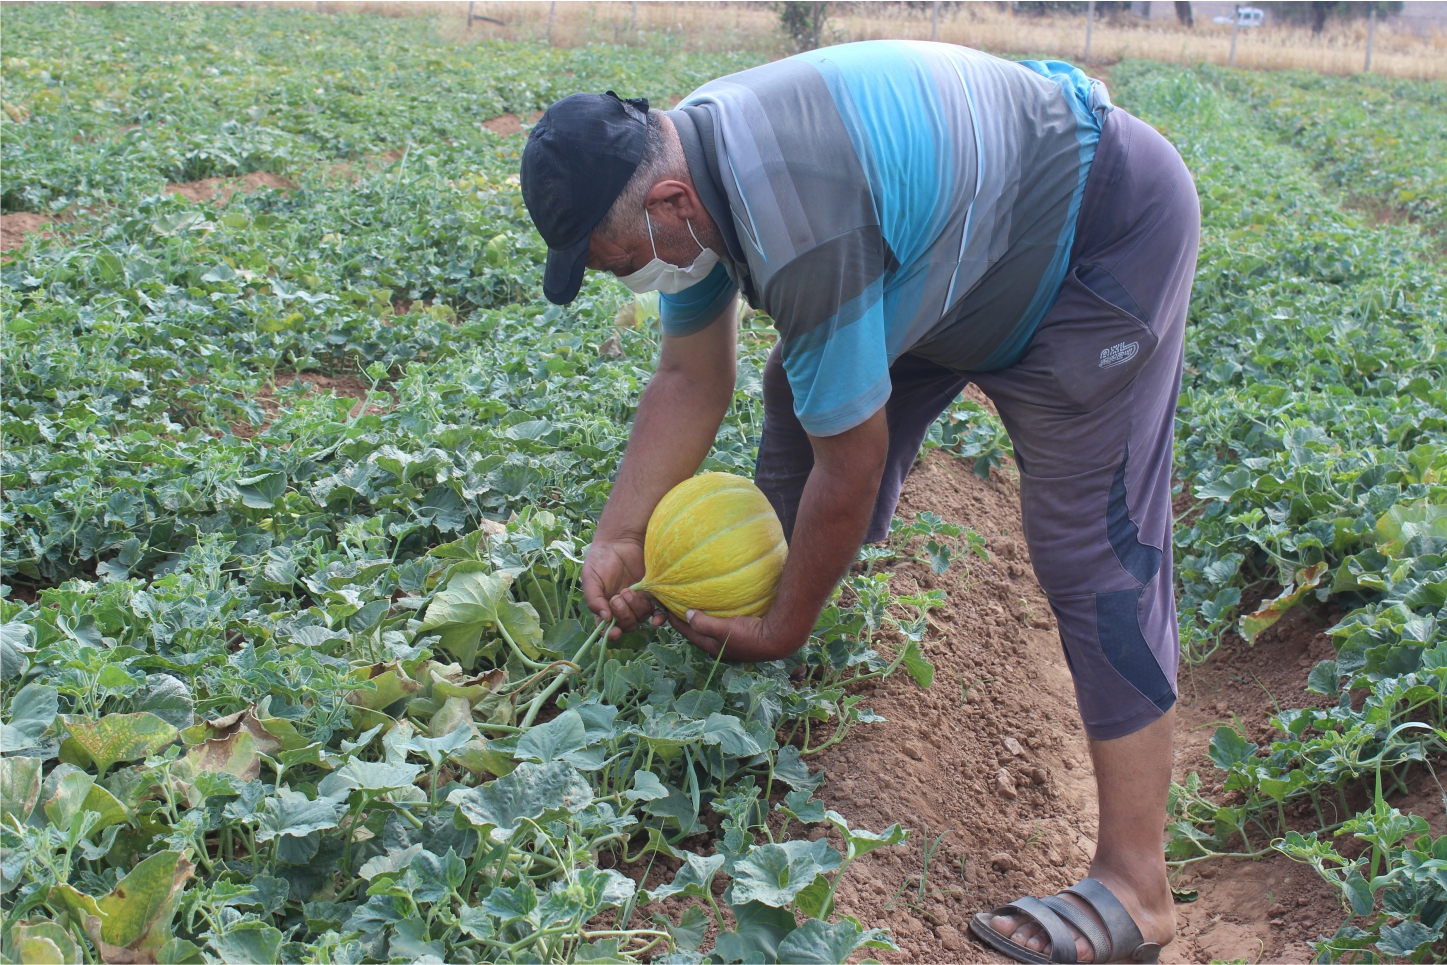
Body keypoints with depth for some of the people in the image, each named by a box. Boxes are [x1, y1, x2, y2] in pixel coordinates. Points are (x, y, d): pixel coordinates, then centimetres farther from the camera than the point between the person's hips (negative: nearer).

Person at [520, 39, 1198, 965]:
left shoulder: (800, 237, -38)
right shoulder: (682, 160, -9)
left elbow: (854, 466, -27)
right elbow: (690, 382, 0)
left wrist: (785, 630, -13)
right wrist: (618, 539, -5)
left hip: (1104, 227, -9)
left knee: (1092, 538, -14)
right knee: (807, 404, 6)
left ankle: (1136, 890, -8)